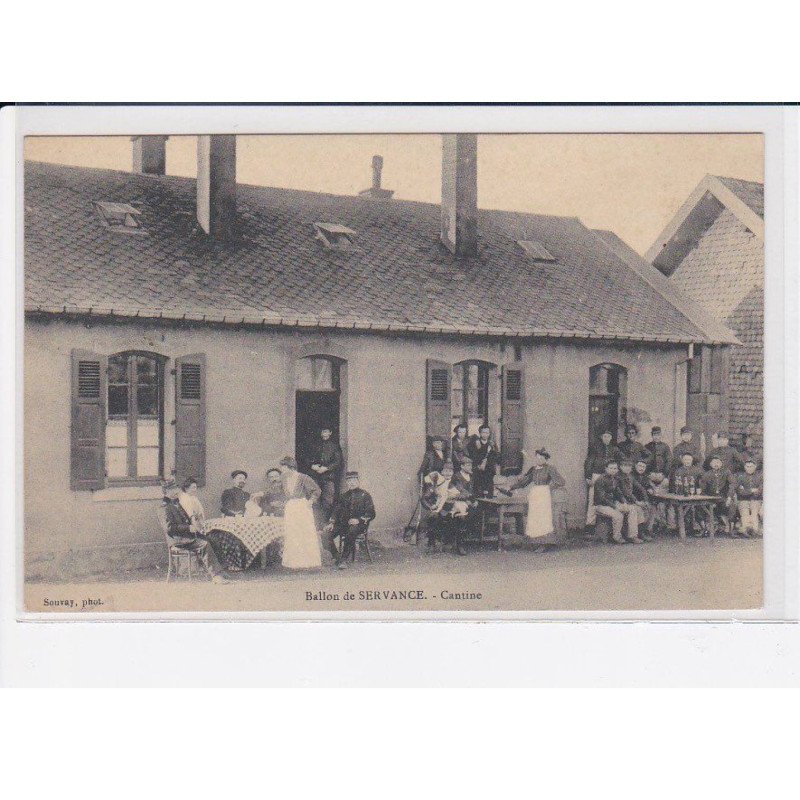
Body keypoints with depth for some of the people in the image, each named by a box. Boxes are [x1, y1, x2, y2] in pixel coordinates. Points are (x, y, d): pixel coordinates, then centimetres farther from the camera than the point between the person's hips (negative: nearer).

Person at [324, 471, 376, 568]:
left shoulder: (364, 495, 6)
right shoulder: (344, 496, 19)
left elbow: (371, 514, -2)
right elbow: (337, 511, 16)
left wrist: (359, 520, -17)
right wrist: (331, 523, -3)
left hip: (359, 524, -5)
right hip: (343, 523, 5)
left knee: (351, 532, -39)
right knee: (328, 534, -20)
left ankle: (344, 559, -34)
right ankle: (337, 558, -12)